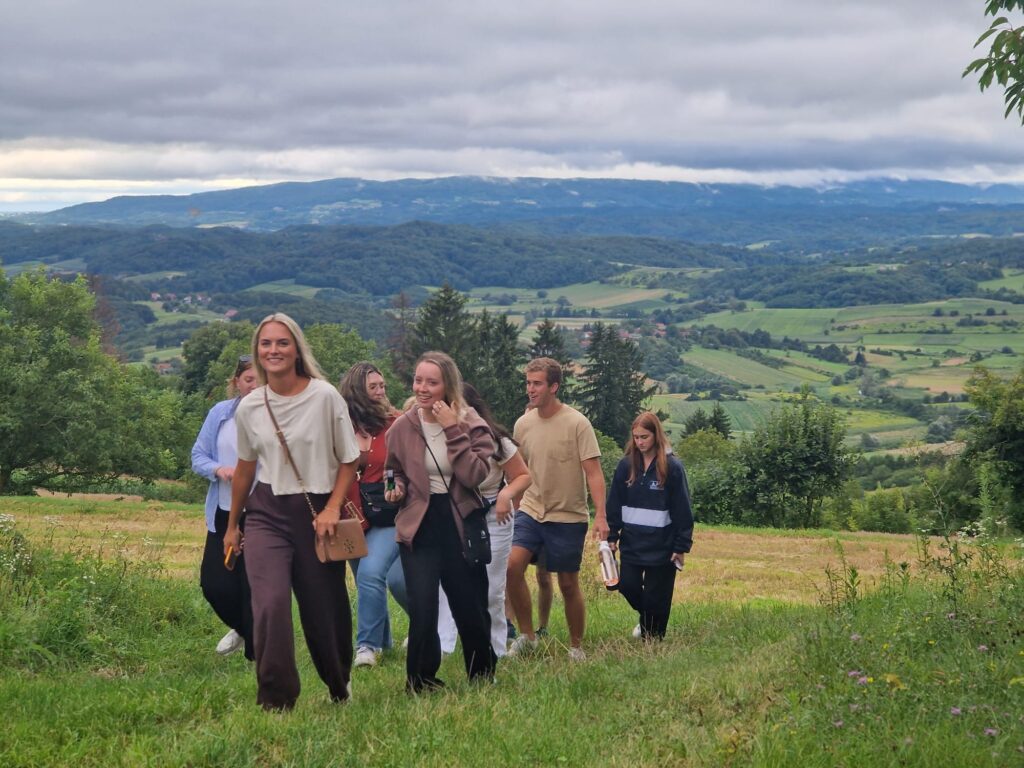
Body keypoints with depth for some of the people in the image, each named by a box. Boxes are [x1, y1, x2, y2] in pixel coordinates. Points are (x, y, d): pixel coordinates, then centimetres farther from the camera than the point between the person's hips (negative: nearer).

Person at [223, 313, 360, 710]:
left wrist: (332, 508, -11)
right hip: (267, 513, 2)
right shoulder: (249, 408, 2)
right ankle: (275, 701, -5)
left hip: (317, 512, -1)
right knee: (270, 605, -18)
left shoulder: (325, 397, -8)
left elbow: (348, 459, 1)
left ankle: (340, 689, 35)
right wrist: (232, 525, 23)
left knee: (324, 610, 7)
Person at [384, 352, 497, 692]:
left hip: (460, 526, 0)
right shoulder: (402, 427, -1)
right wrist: (396, 488, -5)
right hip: (418, 527, 0)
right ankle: (422, 682, 10)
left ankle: (483, 677, 34)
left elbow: (475, 476, -20)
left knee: (471, 610, 10)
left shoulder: (471, 424, -6)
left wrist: (453, 431, -23)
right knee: (422, 611, -10)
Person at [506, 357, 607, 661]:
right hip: (531, 511, 4)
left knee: (568, 585, 4)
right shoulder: (523, 424, 3)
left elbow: (593, 472, -13)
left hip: (569, 517, -4)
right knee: (512, 565, -17)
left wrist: (600, 515, -21)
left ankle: (576, 646, 23)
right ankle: (527, 635, -1)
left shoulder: (577, 424, -11)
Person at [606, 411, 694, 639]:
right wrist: (611, 537, 3)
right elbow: (614, 504, 8)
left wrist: (681, 547, -9)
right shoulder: (626, 465, 2)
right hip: (631, 544, 4)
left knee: (656, 599, 2)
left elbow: (682, 510, -7)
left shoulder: (672, 467, -9)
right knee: (628, 586, 0)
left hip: (661, 547, -3)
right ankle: (646, 619, 29)